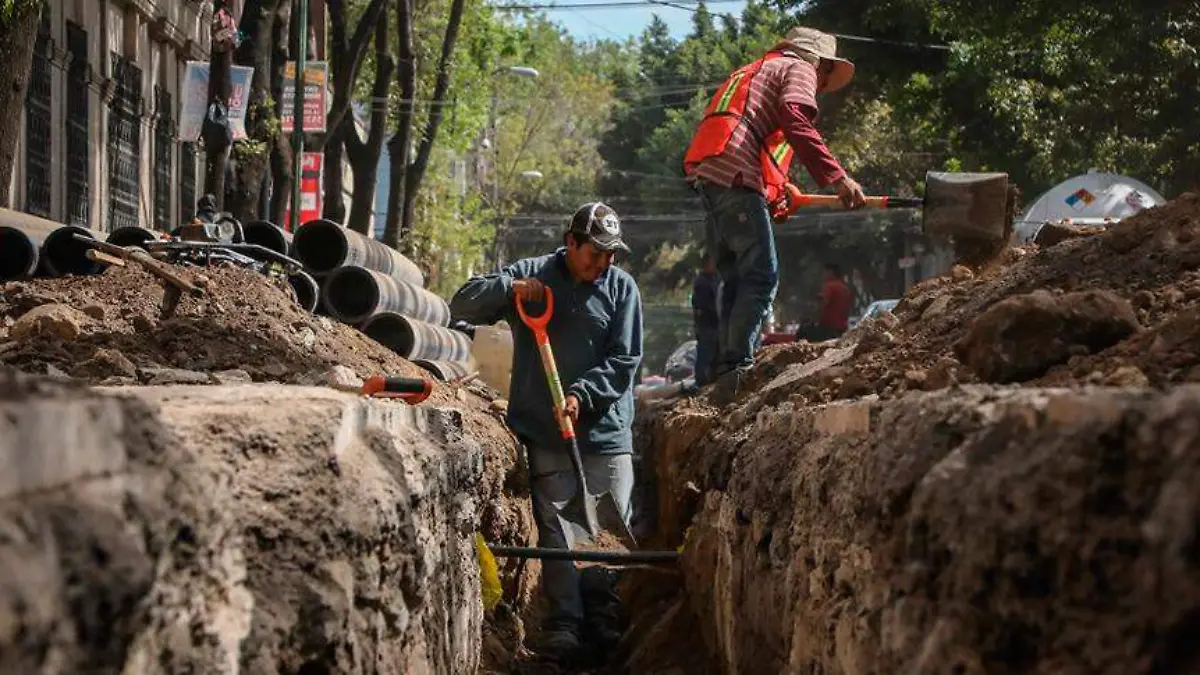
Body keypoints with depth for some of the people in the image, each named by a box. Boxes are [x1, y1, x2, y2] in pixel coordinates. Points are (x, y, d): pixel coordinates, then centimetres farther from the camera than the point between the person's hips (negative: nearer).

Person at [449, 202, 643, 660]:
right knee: (556, 527, -3)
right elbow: (463, 305, 3)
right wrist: (509, 287, -13)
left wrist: (582, 393, -15)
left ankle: (605, 618, 12)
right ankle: (564, 622, 1)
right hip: (545, 432, -1)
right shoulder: (531, 275, 5)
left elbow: (624, 361, 0)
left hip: (607, 429, 1)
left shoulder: (621, 287, 4)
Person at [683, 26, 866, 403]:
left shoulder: (754, 71, 36)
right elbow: (797, 125, -13)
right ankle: (738, 369, -17)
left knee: (736, 278, 12)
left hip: (706, 174, 9)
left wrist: (777, 187, 23)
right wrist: (837, 177, -19)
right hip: (736, 177, -9)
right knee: (761, 277, -10)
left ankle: (728, 371, 9)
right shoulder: (798, 70, 8)